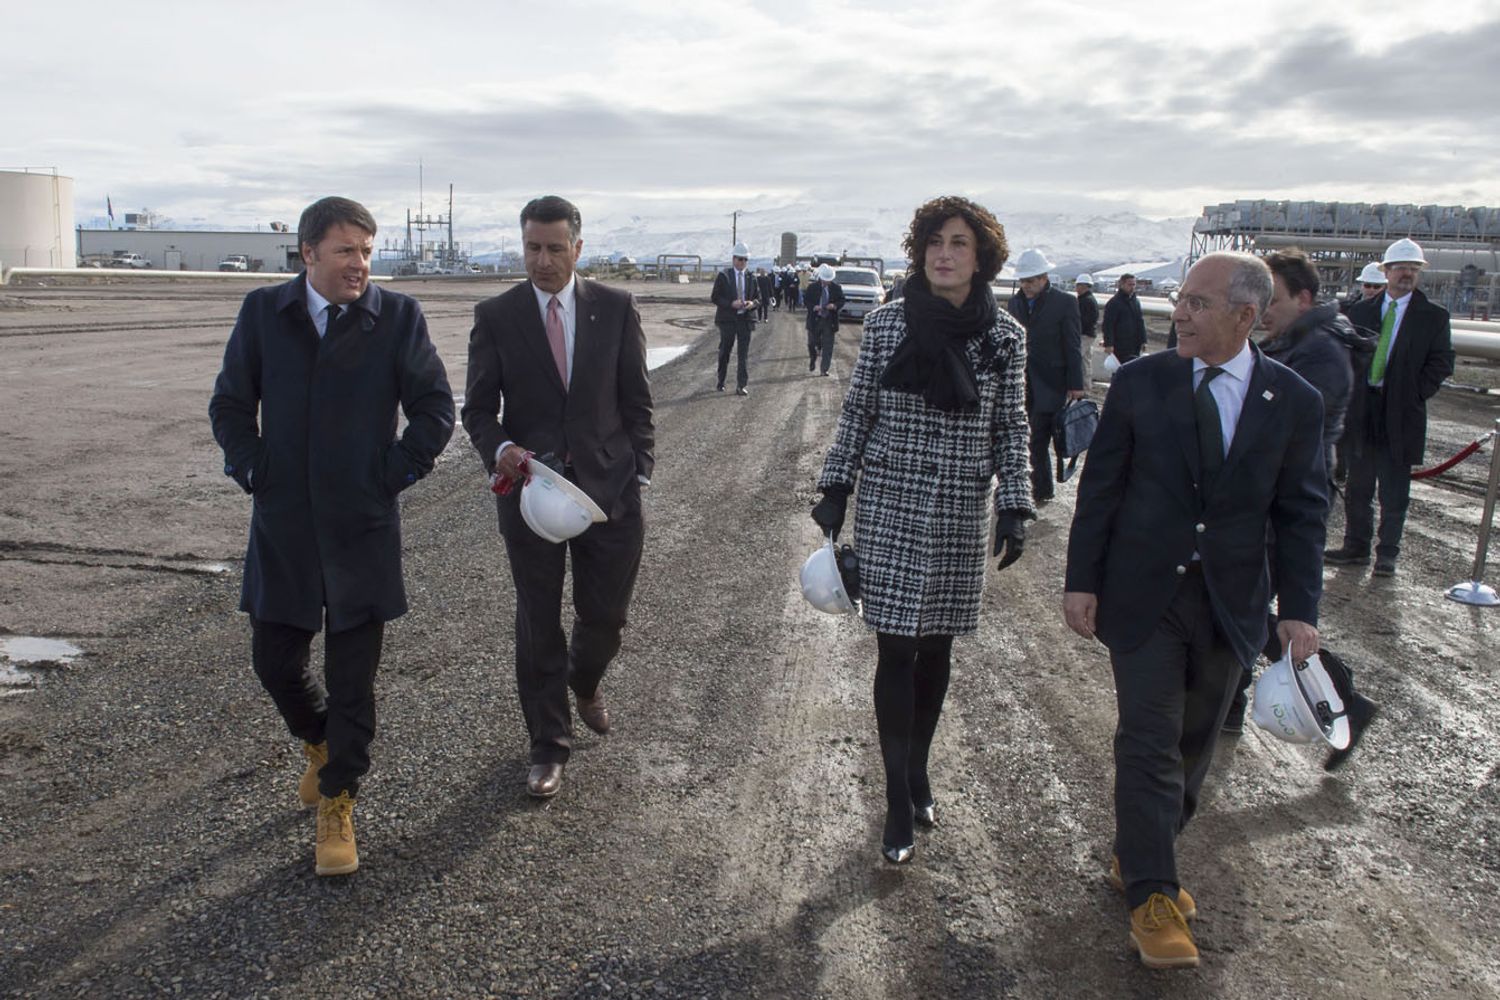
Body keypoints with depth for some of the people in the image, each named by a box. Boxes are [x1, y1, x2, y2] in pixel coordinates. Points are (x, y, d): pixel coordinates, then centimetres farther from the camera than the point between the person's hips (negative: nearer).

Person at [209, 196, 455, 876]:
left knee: (354, 672, 2)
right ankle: (319, 743, 42)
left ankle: (337, 807, 17)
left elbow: (436, 410, 0)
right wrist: (253, 470, -1)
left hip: (364, 526, -2)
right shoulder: (263, 312, 3)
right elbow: (229, 404, 10)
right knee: (274, 660, 10)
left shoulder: (398, 317, -3)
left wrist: (395, 474, -6)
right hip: (282, 525, 2)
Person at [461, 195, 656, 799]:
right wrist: (499, 449, -18)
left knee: (606, 615, 10)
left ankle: (584, 681, 46)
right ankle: (548, 745, 25)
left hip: (609, 487, 1)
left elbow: (636, 400, 6)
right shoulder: (495, 316, -1)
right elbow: (479, 409, 2)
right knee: (538, 625, 7)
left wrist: (639, 472, 1)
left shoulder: (616, 308, 1)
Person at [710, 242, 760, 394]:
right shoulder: (723, 276, -2)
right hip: (727, 318, -2)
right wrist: (731, 304, -18)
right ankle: (720, 382, 26)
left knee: (744, 353, -4)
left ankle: (741, 386, -4)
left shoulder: (751, 277, 7)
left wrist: (752, 303, -10)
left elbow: (758, 297, 14)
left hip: (745, 318, 2)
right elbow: (715, 297, -4)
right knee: (725, 351, 9)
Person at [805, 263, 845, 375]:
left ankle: (825, 369, 5)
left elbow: (841, 301, 4)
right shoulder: (812, 287, -3)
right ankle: (812, 360, 38)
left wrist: (835, 306, -17)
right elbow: (806, 300, 1)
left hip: (830, 320, 0)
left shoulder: (837, 288, -2)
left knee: (828, 346, -1)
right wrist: (813, 307, -18)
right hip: (815, 319, 0)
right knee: (812, 343, 9)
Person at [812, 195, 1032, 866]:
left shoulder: (1006, 337, -1)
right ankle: (899, 801, 11)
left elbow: (1011, 429, 4)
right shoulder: (886, 325, -3)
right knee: (896, 652, 0)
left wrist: (1015, 508, -1)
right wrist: (835, 490, 2)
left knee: (937, 648, 12)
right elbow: (856, 414, 3)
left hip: (961, 515, 2)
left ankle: (918, 771, 33)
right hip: (889, 509, -1)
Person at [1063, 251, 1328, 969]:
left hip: (1230, 606, 2)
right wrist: (1081, 580, -6)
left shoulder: (1294, 402, -3)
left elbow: (1301, 511, 1)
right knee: (1150, 743, -1)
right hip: (1142, 595, -2)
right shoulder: (1139, 383, -5)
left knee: (1192, 747, 13)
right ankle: (1151, 896, 12)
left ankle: (1136, 860, 33)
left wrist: (1300, 607, -6)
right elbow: (1100, 487, -2)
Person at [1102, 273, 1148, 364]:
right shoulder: (1113, 303, -8)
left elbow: (1140, 322, 18)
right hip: (1120, 347, -7)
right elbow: (1108, 326, -13)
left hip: (1135, 346, 7)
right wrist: (1108, 344, -20)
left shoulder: (1136, 301, 14)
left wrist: (1143, 340, 11)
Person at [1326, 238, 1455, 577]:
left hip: (1401, 416, -3)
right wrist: (1352, 391, -2)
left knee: (1394, 492, 3)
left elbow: (1442, 363, -1)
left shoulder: (1433, 316, 1)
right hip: (1361, 411, 3)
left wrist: (1414, 394, -10)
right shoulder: (1360, 311, 9)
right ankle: (1356, 547, 21)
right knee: (1357, 487, 10)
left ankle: (1387, 554, 12)